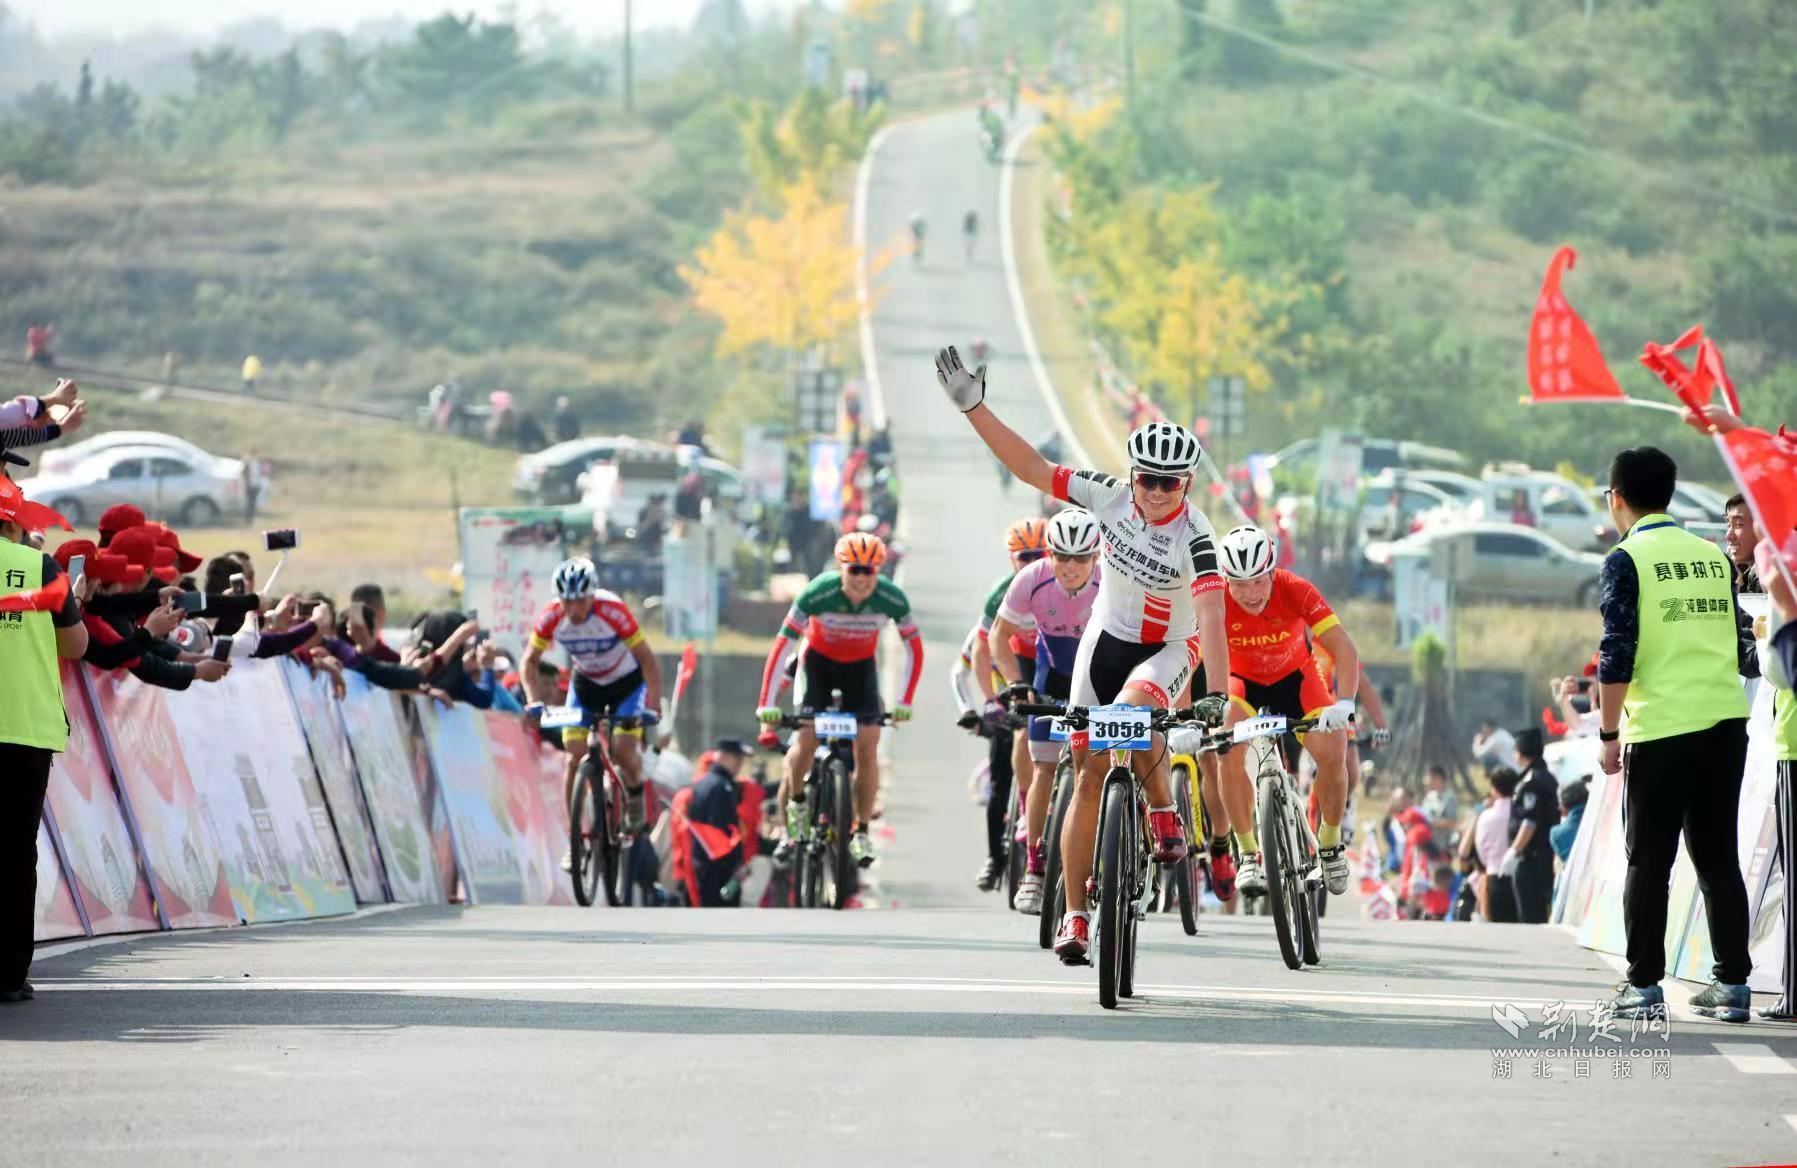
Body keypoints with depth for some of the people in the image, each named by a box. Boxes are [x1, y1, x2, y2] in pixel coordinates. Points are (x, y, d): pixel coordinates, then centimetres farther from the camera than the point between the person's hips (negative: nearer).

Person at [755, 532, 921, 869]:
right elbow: (782, 646, -29)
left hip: (861, 665, 1)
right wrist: (767, 705, -32)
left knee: (867, 745, -11)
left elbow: (915, 649, -13)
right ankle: (795, 804, 13)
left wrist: (904, 703, -18)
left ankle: (861, 832, -1)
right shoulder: (819, 593, -32)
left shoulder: (891, 598, -27)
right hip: (820, 661, -1)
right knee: (806, 740, -15)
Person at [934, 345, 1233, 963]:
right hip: (1106, 637, 4)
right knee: (1088, 771, -1)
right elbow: (1033, 468, -11)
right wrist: (973, 407, -17)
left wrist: (1214, 695, -49)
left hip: (1169, 648, -4)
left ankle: (1165, 814, -11)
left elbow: (1212, 618, -37)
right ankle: (1074, 917, 4)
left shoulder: (1195, 536, -27)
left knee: (1132, 706, -37)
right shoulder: (1113, 498, -15)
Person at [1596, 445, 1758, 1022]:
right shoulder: (1713, 557, 13)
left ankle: (1643, 986, 1)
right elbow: (1741, 647, 16)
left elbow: (1617, 655, -10)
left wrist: (1609, 734, -4)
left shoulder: (1627, 560, -4)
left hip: (1662, 730, -5)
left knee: (1648, 861, 2)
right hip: (1726, 721, 5)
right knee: (1718, 857, 9)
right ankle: (1732, 985, 6)